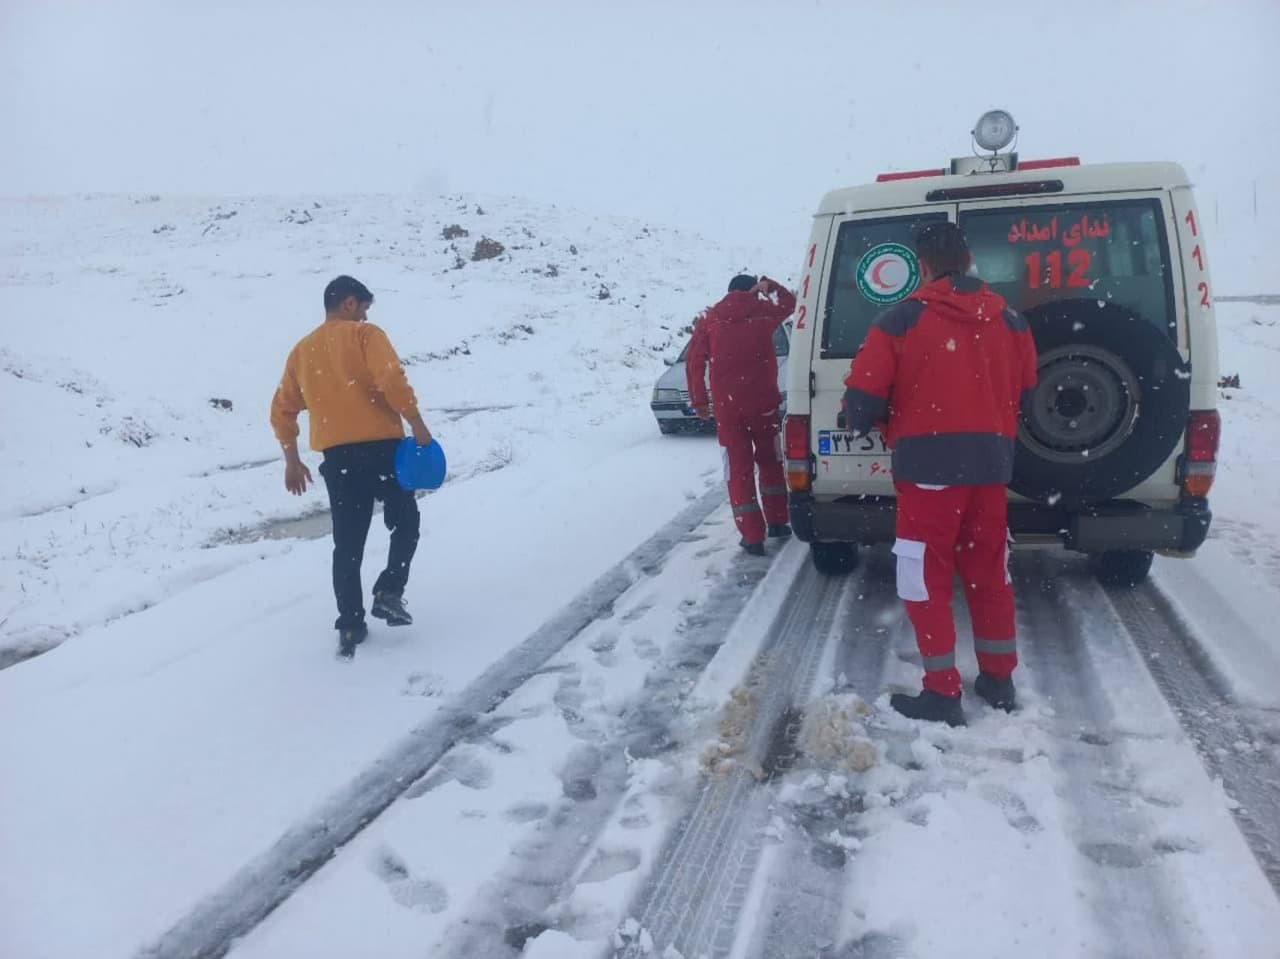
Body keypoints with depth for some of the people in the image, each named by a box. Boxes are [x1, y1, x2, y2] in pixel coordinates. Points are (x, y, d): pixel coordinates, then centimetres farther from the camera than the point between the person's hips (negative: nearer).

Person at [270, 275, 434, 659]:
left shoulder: (302, 350, 16)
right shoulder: (365, 334, -1)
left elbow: (282, 410, 18)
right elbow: (392, 381, -17)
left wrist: (292, 461, 24)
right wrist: (418, 425, -10)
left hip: (336, 456, 5)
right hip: (381, 446, -4)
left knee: (347, 543, 10)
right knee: (405, 522, 16)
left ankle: (350, 626, 9)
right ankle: (389, 592, 0)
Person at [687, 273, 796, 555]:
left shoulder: (709, 319, 4)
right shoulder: (763, 311, 3)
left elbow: (695, 362, 1)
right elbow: (790, 302, 23)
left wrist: (699, 400, 7)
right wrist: (768, 285, 29)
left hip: (727, 407, 0)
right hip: (763, 402, 1)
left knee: (739, 470, 5)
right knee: (770, 461, 21)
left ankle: (752, 536, 3)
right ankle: (776, 522, 27)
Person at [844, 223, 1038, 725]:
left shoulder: (901, 320, -8)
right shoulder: (1010, 321, 8)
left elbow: (862, 397, -8)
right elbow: (1026, 392, 17)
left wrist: (866, 423, 14)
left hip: (928, 466, -5)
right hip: (990, 464, 5)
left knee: (927, 581, 4)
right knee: (989, 573, 18)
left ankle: (943, 693, 9)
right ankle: (999, 679, 28)